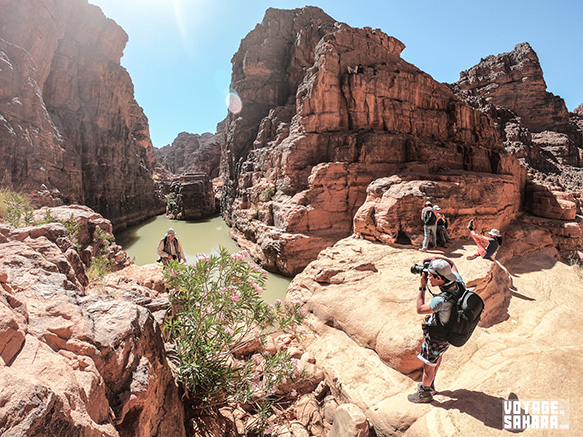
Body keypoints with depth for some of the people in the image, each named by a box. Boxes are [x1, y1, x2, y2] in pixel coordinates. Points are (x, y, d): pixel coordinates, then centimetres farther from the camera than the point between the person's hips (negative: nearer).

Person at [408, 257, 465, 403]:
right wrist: (435, 259, -14)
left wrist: (422, 287, -20)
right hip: (449, 332, 8)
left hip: (436, 338, -8)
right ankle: (430, 385, 52)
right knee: (438, 358, 29)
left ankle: (425, 393, 39)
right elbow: (451, 264, 1)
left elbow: (420, 309, -25)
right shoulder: (458, 283, -20)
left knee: (428, 365, 16)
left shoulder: (442, 300, -42)